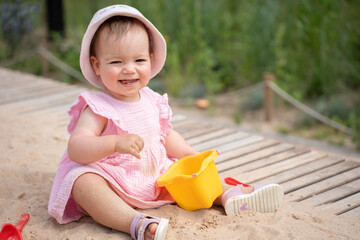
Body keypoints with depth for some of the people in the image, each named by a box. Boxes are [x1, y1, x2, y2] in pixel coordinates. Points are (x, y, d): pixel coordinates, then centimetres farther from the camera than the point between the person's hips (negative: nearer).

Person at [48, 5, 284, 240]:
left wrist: (190, 154, 8)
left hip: (155, 179, 7)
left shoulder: (152, 101, 5)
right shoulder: (98, 108, -15)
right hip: (112, 182, -7)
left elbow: (166, 135, 22)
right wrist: (115, 143, -40)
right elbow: (75, 148, -27)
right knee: (84, 183, -36)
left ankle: (228, 195, 6)